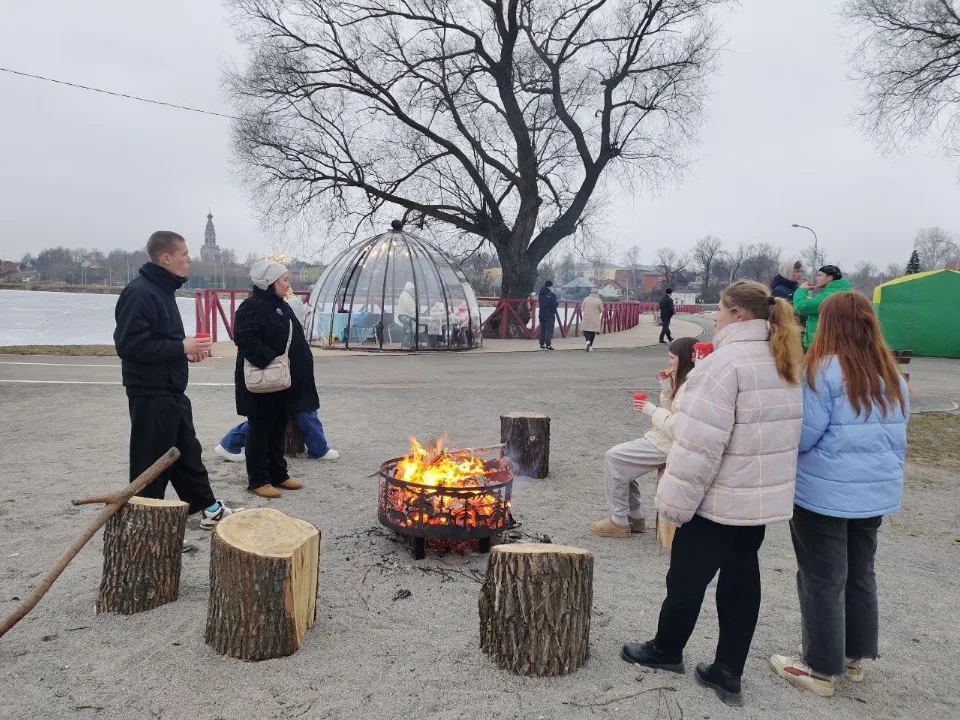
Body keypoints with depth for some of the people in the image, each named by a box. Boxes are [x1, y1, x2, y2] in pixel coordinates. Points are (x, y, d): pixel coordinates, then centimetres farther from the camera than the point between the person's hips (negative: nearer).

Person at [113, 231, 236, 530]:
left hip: (172, 393, 10)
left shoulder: (163, 290, 13)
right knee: (152, 463, 1)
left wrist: (186, 349, 4)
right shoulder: (139, 292, -18)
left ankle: (209, 509, 29)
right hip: (150, 396, -10)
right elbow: (129, 345, -25)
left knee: (188, 454, 18)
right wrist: (181, 347, -20)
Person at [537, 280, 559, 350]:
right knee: (549, 329, -4)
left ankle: (542, 344, 17)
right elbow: (554, 305, -16)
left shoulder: (540, 294, 8)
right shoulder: (552, 294, -14)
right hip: (550, 314, -6)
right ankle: (548, 345, -10)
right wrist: (558, 303, 3)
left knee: (542, 329, 13)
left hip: (541, 314, 6)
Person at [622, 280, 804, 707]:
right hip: (764, 497, 8)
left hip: (720, 499, -8)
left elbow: (701, 441, -24)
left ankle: (667, 650, 30)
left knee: (687, 576, 10)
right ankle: (728, 673, 23)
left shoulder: (727, 360, -21)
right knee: (742, 577, 14)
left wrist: (675, 499, -18)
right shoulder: (785, 362, 9)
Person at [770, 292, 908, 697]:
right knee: (861, 573, 19)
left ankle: (822, 669, 16)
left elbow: (803, 436, -16)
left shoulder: (824, 370, -16)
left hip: (824, 493, -7)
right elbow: (898, 437, 11)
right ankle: (855, 657, 32)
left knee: (822, 580, 4)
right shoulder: (892, 375, 5)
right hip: (876, 492, 7)